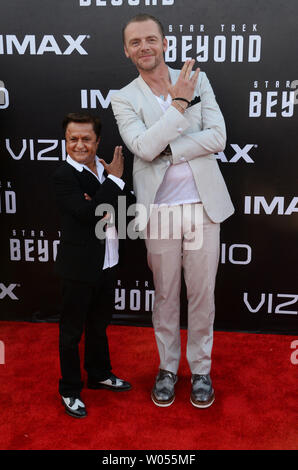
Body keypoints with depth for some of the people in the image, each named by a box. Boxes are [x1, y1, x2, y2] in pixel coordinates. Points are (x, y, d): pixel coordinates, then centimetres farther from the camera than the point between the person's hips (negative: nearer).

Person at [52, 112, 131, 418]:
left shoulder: (104, 168, 5)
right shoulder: (63, 176, -15)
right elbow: (87, 214, -27)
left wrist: (101, 203, -16)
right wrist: (115, 179, -21)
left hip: (105, 263, 7)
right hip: (79, 266, -7)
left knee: (99, 324, 23)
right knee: (72, 330, 8)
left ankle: (99, 374, 42)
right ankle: (69, 390, 25)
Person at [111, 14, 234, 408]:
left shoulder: (197, 80, 5)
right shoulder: (124, 99, 1)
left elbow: (217, 138, -7)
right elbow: (145, 147, -16)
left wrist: (165, 151, -13)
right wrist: (178, 105, -16)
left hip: (203, 205, 1)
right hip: (159, 210, -1)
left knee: (202, 292, 9)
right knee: (166, 294, 12)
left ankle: (201, 369, 29)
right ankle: (168, 367, 32)